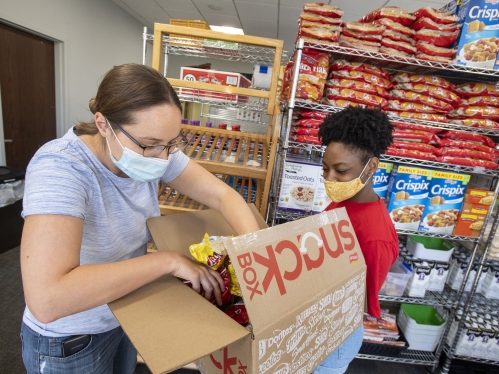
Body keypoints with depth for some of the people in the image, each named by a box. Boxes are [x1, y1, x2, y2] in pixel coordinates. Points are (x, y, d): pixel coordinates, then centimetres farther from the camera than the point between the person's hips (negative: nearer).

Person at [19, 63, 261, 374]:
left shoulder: (152, 149, -16)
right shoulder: (59, 169, -32)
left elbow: (222, 195, -14)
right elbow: (47, 300, -40)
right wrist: (169, 261, -36)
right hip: (69, 341, -4)